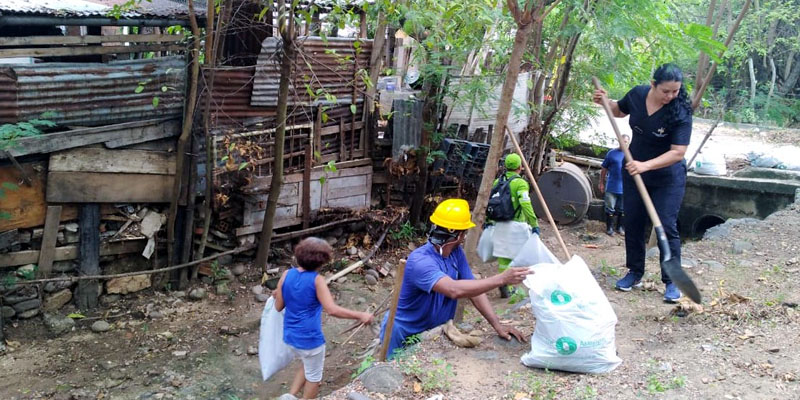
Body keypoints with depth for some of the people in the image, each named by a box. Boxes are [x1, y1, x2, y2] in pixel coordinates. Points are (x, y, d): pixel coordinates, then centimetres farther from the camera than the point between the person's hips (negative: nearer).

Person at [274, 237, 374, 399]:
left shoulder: (287, 275, -5)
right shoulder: (316, 280, -20)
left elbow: (278, 307, 3)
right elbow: (332, 309, -28)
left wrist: (278, 295, 24)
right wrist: (360, 316, -21)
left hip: (290, 335, 6)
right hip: (310, 338, -6)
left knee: (307, 366, 32)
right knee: (313, 376, 17)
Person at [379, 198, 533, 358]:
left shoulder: (456, 252, -5)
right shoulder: (420, 261, -30)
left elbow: (474, 290, -5)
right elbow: (455, 290, -44)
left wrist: (497, 324, -17)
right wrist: (502, 279, -44)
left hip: (437, 331, 7)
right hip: (404, 334, -6)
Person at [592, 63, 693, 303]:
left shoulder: (680, 112, -24)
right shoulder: (637, 95, -10)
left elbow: (678, 152, -29)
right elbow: (619, 111, 13)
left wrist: (646, 165, -38)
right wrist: (605, 102, -7)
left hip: (668, 177, -5)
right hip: (634, 170, 5)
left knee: (666, 227, -7)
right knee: (632, 223, 11)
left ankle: (671, 281, 5)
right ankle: (635, 273, 25)